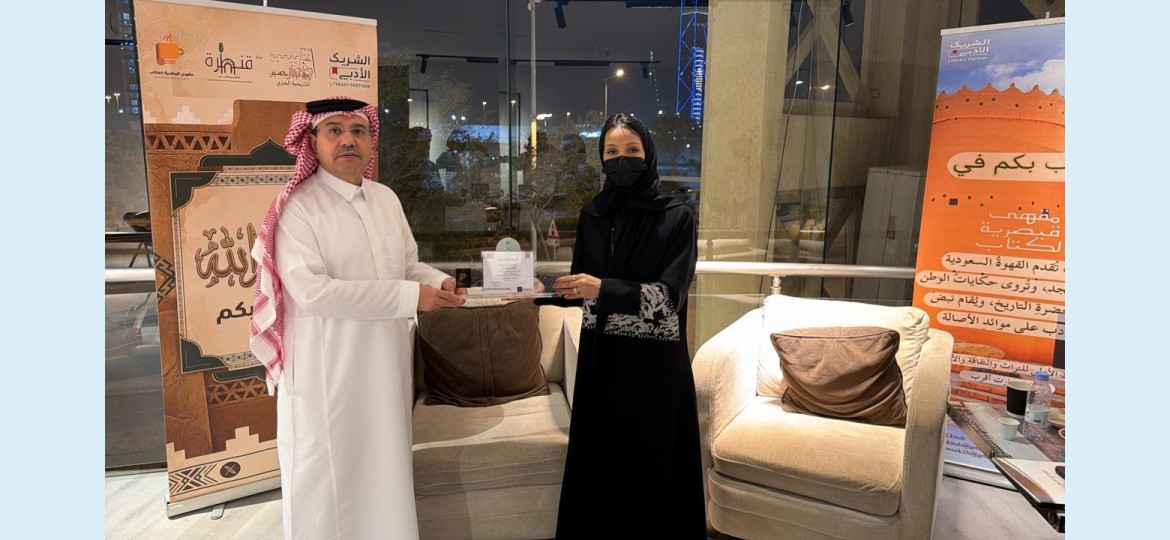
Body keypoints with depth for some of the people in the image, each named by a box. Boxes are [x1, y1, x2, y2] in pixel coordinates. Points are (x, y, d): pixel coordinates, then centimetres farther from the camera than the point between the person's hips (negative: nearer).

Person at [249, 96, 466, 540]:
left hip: (385, 363, 6)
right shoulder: (297, 206, -14)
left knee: (385, 465, 20)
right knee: (330, 475, 9)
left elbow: (407, 265, 15)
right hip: (328, 369, -6)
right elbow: (311, 290, -24)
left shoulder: (386, 199, 7)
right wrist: (409, 296, -24)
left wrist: (438, 282, -8)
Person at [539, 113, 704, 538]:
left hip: (654, 360, -4)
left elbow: (668, 295, -17)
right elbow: (582, 287, 10)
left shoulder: (676, 216, -9)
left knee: (650, 461, 6)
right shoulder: (592, 214, 5)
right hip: (600, 356, 4)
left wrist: (602, 289, -26)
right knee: (599, 456, 14)